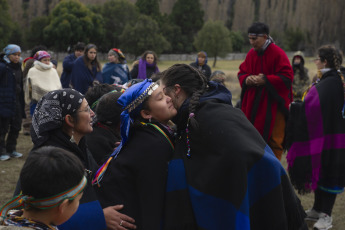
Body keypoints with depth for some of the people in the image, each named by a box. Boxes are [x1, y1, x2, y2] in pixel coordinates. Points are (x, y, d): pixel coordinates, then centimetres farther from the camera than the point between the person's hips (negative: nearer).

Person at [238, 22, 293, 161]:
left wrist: (265, 80, -20)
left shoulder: (277, 53, -11)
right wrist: (246, 79, -6)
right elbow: (242, 72, 17)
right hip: (252, 103, 6)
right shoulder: (251, 54, 9)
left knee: (273, 140, 0)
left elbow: (287, 77, -15)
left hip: (273, 104, -6)